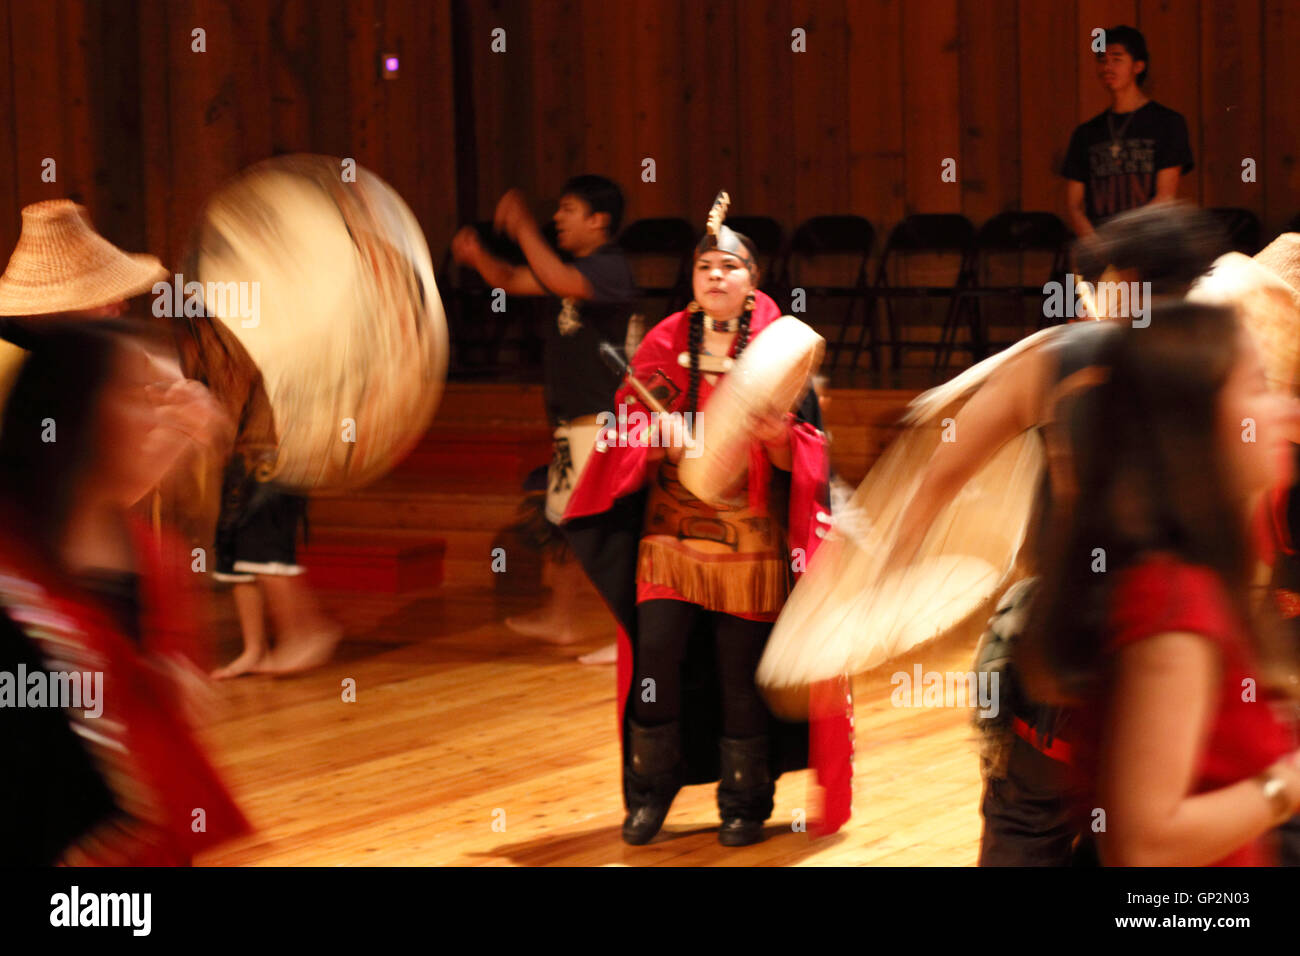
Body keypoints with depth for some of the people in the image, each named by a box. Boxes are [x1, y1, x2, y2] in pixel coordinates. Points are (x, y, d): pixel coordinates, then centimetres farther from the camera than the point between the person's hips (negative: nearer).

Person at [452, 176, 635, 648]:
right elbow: (512, 280, 21)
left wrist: (523, 228, -30)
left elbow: (560, 281, -35)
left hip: (602, 419, -10)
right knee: (564, 517, 18)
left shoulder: (610, 267, -16)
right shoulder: (574, 267, 14)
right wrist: (477, 256, 2)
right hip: (571, 419, 10)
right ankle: (559, 619, 31)